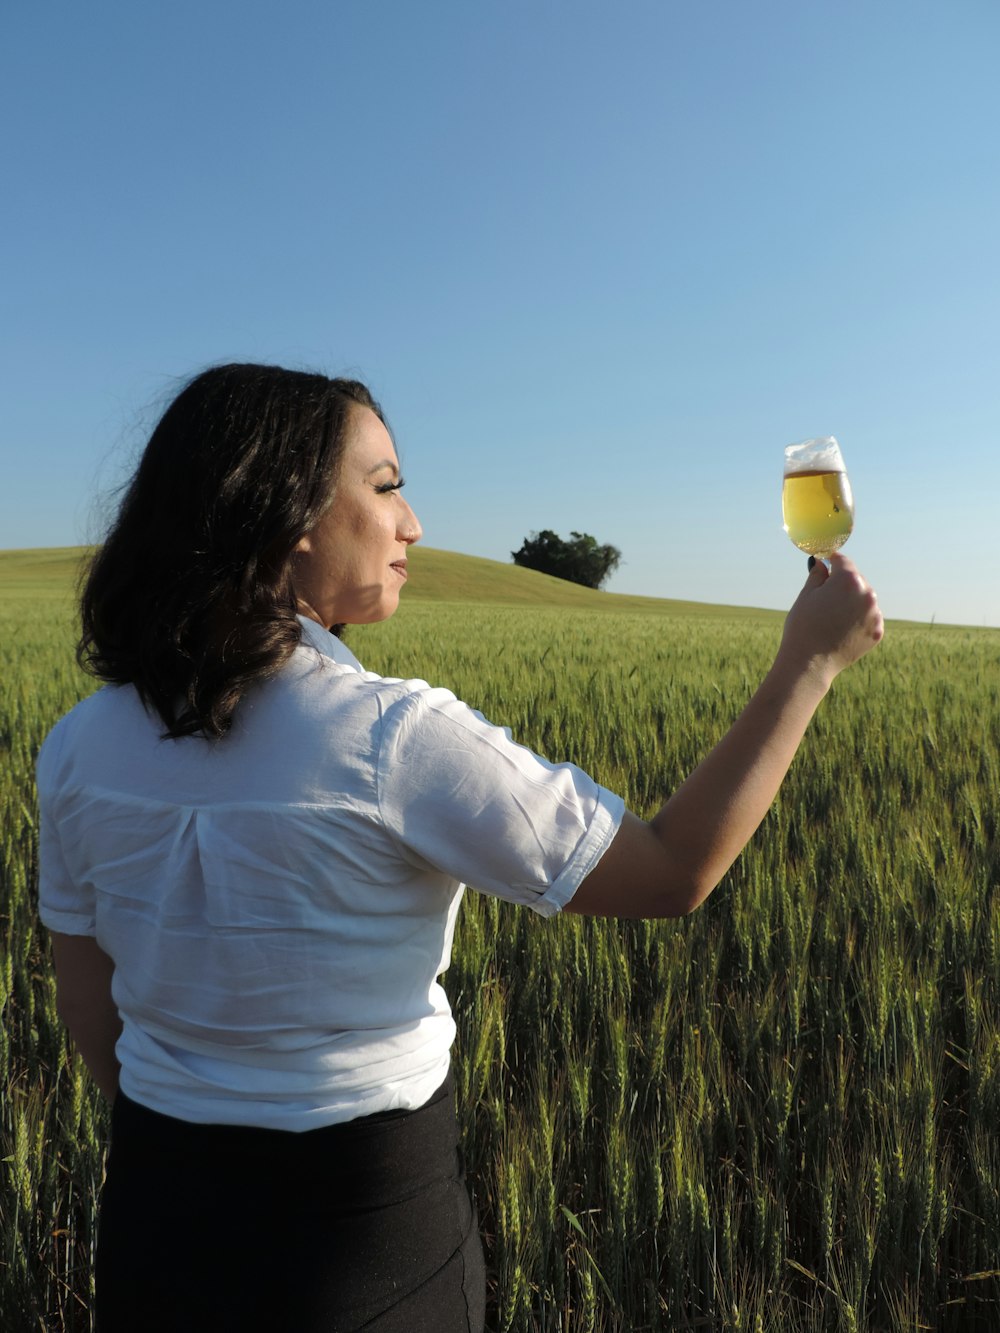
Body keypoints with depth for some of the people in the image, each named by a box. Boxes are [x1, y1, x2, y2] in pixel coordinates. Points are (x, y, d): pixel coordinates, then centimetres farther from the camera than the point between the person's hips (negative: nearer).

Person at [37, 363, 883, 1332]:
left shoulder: (81, 747, -8)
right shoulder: (392, 741, -27)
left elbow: (87, 1001, 3)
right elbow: (675, 874, -19)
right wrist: (810, 661, -10)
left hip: (151, 1214, 5)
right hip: (365, 1215, -4)